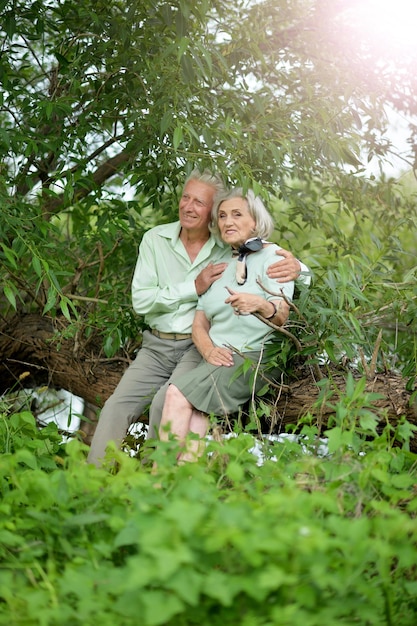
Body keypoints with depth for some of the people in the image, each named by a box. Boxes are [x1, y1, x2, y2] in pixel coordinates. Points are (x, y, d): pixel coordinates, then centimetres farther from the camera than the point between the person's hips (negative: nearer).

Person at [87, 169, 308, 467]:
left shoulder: (232, 249, -1)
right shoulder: (155, 239, 3)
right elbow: (141, 300, -4)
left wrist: (295, 267, -24)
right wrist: (194, 287, -13)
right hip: (156, 346, 3)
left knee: (166, 404, -26)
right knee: (117, 408, -12)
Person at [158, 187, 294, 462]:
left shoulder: (272, 256, 3)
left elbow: (282, 316, -10)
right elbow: (199, 323, 16)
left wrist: (261, 304, -33)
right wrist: (209, 350, -6)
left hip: (253, 356, -6)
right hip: (218, 358, 6)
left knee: (178, 393, -24)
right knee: (195, 426, -24)